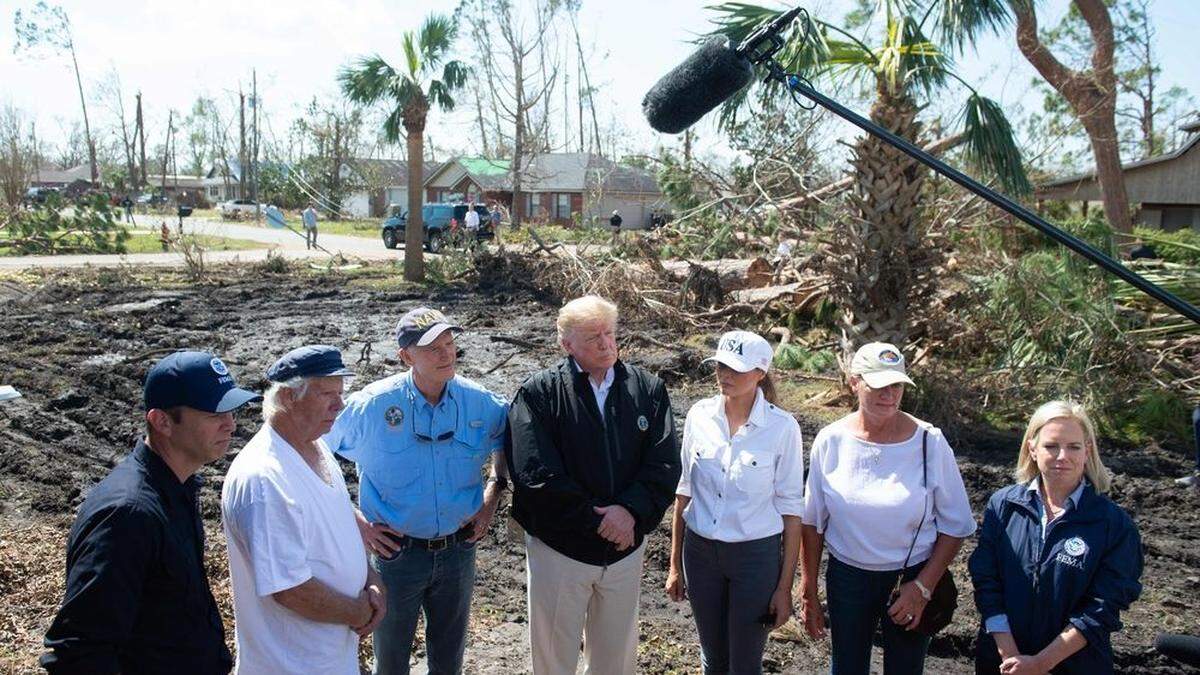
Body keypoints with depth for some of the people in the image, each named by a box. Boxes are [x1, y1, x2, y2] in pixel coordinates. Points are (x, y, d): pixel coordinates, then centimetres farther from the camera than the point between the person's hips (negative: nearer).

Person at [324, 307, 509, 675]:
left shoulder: (479, 402, -10)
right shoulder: (373, 404, -18)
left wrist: (494, 492, 2)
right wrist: (354, 520, -11)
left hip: (458, 549, 2)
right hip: (397, 552, -2)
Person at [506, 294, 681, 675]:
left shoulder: (648, 389, 0)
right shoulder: (538, 393, -11)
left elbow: (665, 465, -6)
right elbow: (535, 474, -18)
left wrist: (630, 511, -21)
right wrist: (596, 519, -18)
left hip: (626, 547, 3)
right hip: (558, 547, -3)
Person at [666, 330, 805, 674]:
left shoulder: (782, 427, -13)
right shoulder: (699, 415, -4)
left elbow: (790, 507, -8)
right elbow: (685, 490, 5)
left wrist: (785, 587, -7)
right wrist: (675, 565, 7)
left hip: (756, 555, -3)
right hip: (701, 551, 3)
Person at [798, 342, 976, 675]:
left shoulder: (930, 442, -13)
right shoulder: (830, 441, -9)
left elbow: (955, 526, -6)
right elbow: (812, 522, -1)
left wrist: (923, 586, -11)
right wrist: (809, 593, 2)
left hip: (912, 577, -1)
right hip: (847, 576, 1)